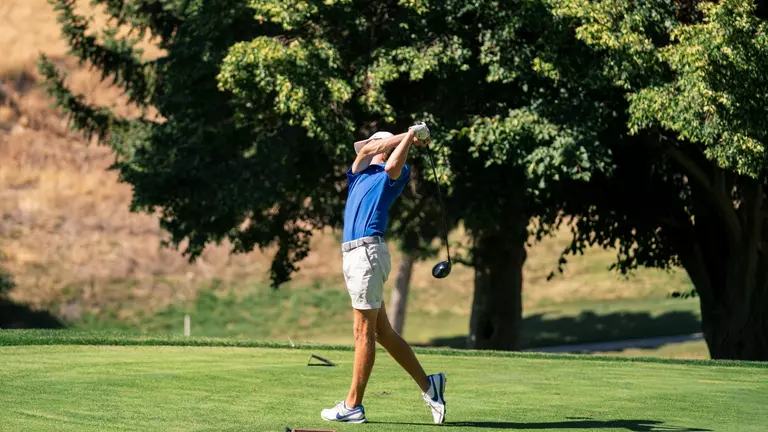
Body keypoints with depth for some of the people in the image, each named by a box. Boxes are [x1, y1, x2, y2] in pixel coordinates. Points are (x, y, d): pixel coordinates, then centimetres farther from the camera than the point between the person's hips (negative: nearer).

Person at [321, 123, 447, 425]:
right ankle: (427, 385, 15)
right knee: (382, 332, 9)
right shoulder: (359, 175, 24)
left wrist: (411, 137, -9)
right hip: (354, 254, 8)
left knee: (364, 333, -5)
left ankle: (353, 406, -4)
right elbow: (365, 151, 6)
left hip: (367, 252, -8)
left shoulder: (393, 176, 3)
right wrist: (408, 134, 9)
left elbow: (392, 165, -20)